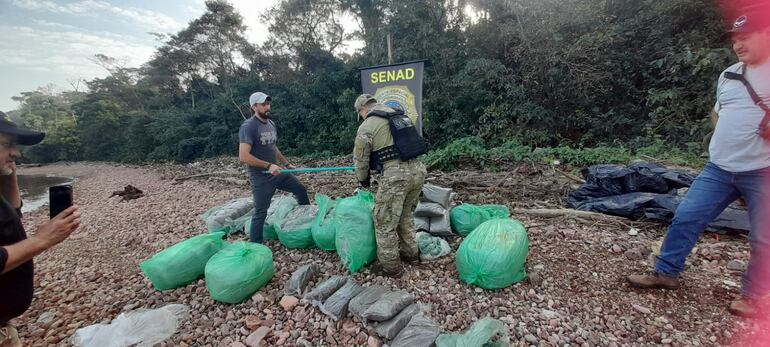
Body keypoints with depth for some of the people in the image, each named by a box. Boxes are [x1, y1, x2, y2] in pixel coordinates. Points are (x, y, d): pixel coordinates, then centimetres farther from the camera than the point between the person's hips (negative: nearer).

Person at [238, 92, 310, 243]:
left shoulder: (271, 123, 8)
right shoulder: (248, 126, -17)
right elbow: (243, 156, -25)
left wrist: (287, 164, 18)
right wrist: (268, 166, -26)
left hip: (277, 172, 8)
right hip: (261, 177, -8)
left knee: (301, 190, 15)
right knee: (261, 212, -1)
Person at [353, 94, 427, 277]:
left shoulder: (367, 126, -1)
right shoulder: (401, 117, 20)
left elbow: (360, 158, 4)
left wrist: (363, 180, 22)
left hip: (395, 175, -8)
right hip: (418, 170, 8)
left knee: (385, 222, 8)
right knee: (406, 215, 25)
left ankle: (390, 265, 19)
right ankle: (410, 252, 38)